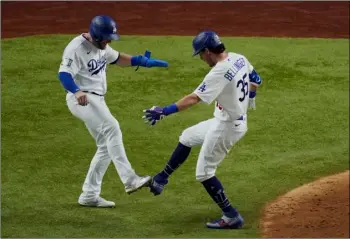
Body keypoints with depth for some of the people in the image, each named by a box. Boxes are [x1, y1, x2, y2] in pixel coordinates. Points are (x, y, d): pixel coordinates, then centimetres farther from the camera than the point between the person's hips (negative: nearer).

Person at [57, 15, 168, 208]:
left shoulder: (101, 46, 11)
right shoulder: (76, 48, -17)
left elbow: (117, 58, 27)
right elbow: (64, 73, -29)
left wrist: (141, 61, 13)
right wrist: (76, 91, -48)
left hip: (97, 100, 10)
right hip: (81, 99, -10)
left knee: (106, 146, 10)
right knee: (112, 129, -29)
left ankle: (89, 195, 14)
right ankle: (129, 180, -35)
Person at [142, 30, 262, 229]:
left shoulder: (219, 73, -28)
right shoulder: (239, 59, -2)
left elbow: (194, 98, -32)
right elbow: (255, 80, 14)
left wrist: (165, 111, -34)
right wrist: (248, 99, 32)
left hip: (226, 127, -10)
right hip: (234, 120, 10)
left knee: (204, 173, 0)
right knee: (187, 137, 24)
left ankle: (232, 217, 3)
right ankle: (162, 178, 35)